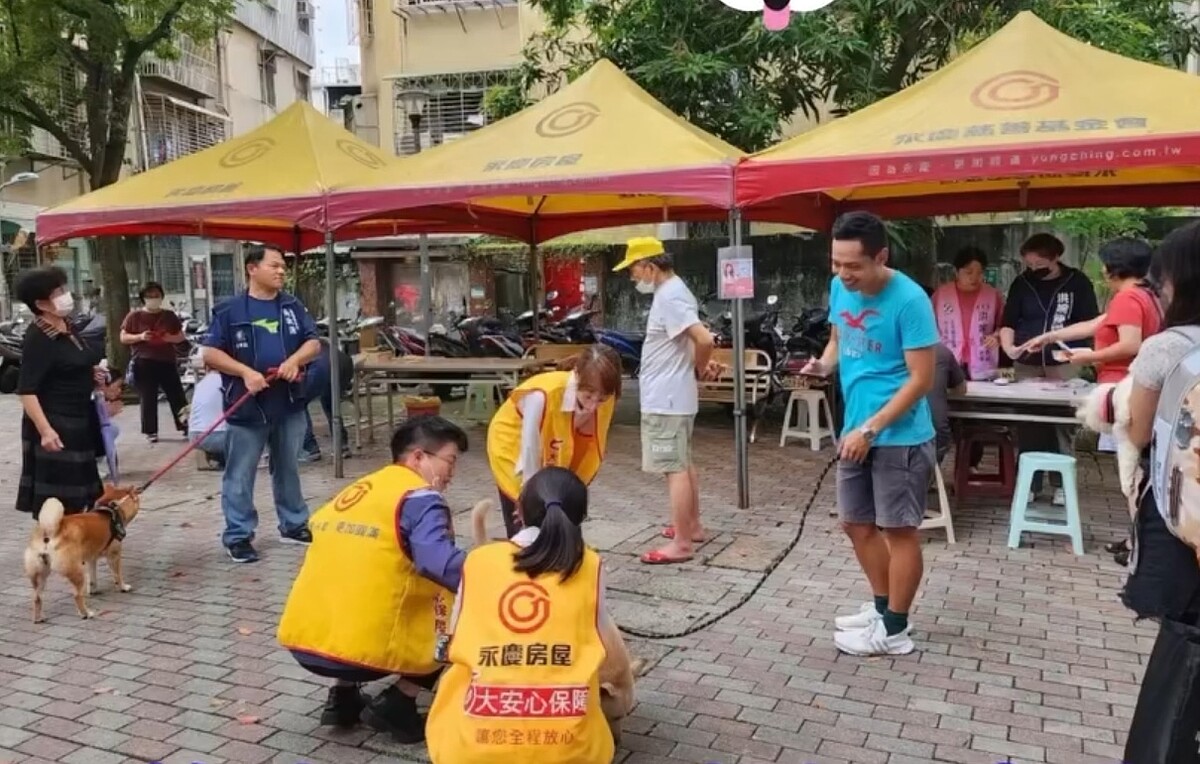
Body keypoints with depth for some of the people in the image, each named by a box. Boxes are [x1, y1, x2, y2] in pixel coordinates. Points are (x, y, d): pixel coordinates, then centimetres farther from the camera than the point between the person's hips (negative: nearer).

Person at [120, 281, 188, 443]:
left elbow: (181, 337, 14)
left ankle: (185, 426, 10)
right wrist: (140, 337, -15)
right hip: (144, 363, -2)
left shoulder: (169, 316, 11)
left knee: (177, 395, 3)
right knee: (148, 399, 1)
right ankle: (150, 432, 8)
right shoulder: (134, 316, 3)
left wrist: (171, 338, -9)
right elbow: (123, 338, 3)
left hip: (167, 361, 2)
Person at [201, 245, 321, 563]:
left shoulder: (292, 306, 9)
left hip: (289, 404, 4)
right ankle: (237, 536, 11)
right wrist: (245, 372, -18)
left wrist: (295, 360, -14)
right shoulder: (229, 310, -4)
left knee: (288, 469, 16)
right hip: (247, 406, -4)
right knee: (240, 475, 2)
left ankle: (294, 525, 28)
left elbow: (313, 343, 6)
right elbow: (210, 353, -6)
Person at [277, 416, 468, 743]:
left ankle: (343, 698, 23)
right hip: (362, 649, -7)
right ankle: (394, 707, 6)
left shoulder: (352, 494, 17)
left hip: (302, 641, 7)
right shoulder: (419, 498, -5)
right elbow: (445, 566, -21)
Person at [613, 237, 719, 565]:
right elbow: (695, 339, 20)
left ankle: (681, 544, -1)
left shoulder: (669, 298, -20)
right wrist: (701, 367, 4)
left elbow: (704, 340, -30)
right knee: (684, 464, 19)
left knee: (675, 469, -6)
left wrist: (699, 369, -12)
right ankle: (693, 527, 30)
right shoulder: (673, 290, 12)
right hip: (673, 395, 11)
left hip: (665, 399, -11)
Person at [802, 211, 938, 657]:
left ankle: (894, 631, 18)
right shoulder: (840, 289, 1)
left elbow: (921, 379, -19)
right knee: (856, 523, 17)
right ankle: (883, 606, 36)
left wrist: (870, 429, -21)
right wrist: (823, 364, -5)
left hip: (899, 436, -8)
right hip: (856, 431, 8)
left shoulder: (909, 300, -20)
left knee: (900, 530, 5)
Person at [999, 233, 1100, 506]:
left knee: (1063, 425, 1)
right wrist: (1008, 346, -15)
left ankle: (1061, 485, 11)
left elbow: (1091, 324, 0)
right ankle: (1029, 484, 13)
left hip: (1063, 364, -2)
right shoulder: (1021, 283, 5)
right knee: (1028, 425, 5)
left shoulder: (1077, 282, -1)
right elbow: (1008, 322, 5)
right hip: (1026, 365, 2)